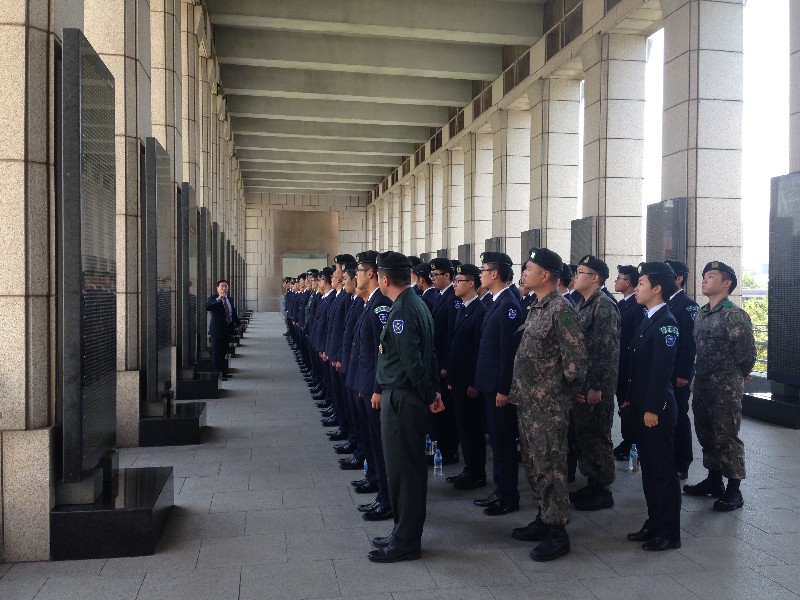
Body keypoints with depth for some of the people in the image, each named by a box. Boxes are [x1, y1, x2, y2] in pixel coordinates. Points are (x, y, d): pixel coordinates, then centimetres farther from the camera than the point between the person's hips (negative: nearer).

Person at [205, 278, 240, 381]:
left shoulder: (230, 299, 16)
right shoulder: (213, 298, -4)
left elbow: (234, 314, 23)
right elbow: (207, 307, -24)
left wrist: (238, 324, 17)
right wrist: (218, 300, -34)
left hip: (227, 329, 6)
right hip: (217, 330, -6)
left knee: (223, 352, 13)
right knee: (216, 353, -4)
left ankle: (223, 372, 20)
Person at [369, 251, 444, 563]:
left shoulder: (402, 311, -19)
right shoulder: (416, 304, 12)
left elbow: (412, 362, -22)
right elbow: (428, 355, 13)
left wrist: (430, 395, -10)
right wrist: (433, 391, 12)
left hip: (401, 399, -10)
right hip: (400, 395, 10)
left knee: (402, 468, 0)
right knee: (409, 466, 16)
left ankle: (405, 542, 11)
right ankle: (405, 533, 28)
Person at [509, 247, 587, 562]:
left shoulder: (561, 309, -17)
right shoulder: (536, 308, 12)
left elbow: (575, 359, -19)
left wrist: (567, 391, -8)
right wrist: (517, 390, 15)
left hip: (548, 405, -9)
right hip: (527, 401, 9)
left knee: (549, 467, -1)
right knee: (533, 464, 17)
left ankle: (557, 533, 10)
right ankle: (543, 519, 30)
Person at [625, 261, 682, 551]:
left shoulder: (666, 323, -16)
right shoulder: (649, 319, 12)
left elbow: (662, 370, -20)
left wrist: (653, 409, -20)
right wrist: (631, 398, 16)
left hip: (656, 409, -9)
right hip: (641, 407, 9)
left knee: (663, 469, 1)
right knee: (648, 467, 16)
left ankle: (669, 531, 12)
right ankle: (654, 523, 27)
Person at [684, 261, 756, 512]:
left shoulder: (735, 315, -14)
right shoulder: (700, 313, 10)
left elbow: (747, 352, -15)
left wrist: (736, 376, -2)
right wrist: (698, 377, 11)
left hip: (726, 388, -8)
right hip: (701, 385, 8)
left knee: (726, 437, 0)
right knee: (706, 434, 16)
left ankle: (734, 490, 11)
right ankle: (714, 479, 30)